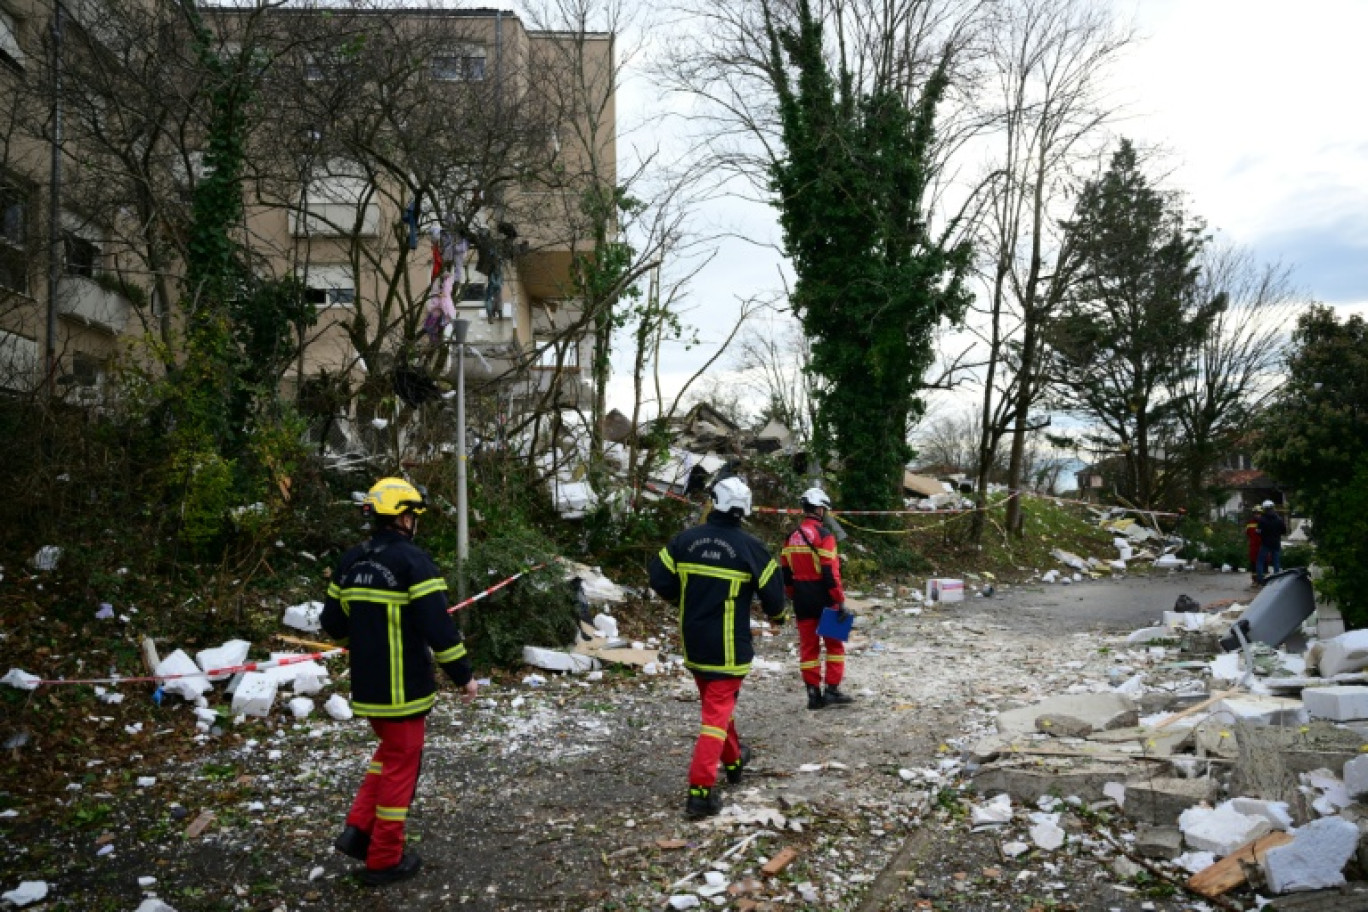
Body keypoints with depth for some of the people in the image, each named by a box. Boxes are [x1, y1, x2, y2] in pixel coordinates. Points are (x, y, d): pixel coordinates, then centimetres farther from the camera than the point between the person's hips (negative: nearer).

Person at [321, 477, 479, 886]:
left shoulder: (351, 561, 5)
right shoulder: (413, 561, -17)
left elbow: (333, 622, 12)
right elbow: (439, 627, -21)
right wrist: (463, 675, -11)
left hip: (367, 684, 7)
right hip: (403, 685, -7)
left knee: (390, 750, 26)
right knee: (401, 764, 7)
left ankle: (358, 829, 20)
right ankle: (384, 860, 17)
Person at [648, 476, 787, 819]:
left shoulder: (685, 539, -4)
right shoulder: (748, 545, -13)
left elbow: (659, 578, -1)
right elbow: (772, 589, -6)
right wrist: (776, 614, 16)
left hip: (693, 642, 5)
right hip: (728, 646, -4)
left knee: (716, 700, 24)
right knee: (718, 710, 0)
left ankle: (733, 759, 44)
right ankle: (701, 789, -7)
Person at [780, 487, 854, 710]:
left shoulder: (792, 537, 8)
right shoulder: (823, 535, -12)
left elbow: (785, 572, 12)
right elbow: (830, 572, -18)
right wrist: (840, 601, -15)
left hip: (802, 601, 6)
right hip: (823, 599, -6)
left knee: (808, 646, 9)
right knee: (834, 644, 6)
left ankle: (813, 693, 10)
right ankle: (832, 690, 4)